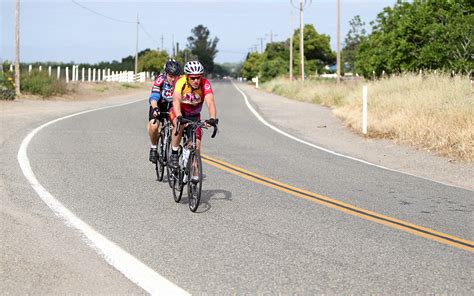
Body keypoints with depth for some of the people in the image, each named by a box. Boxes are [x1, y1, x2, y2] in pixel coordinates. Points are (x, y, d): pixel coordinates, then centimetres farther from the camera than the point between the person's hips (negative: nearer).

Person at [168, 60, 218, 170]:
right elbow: (176, 100, -42)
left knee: (196, 144, -10)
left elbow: (210, 102, -37)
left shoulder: (205, 83, -25)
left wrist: (213, 119, -54)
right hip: (178, 112, -2)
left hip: (194, 115, 2)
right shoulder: (181, 82, -29)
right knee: (180, 125, -35)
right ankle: (174, 155, -19)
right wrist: (179, 117, -59)